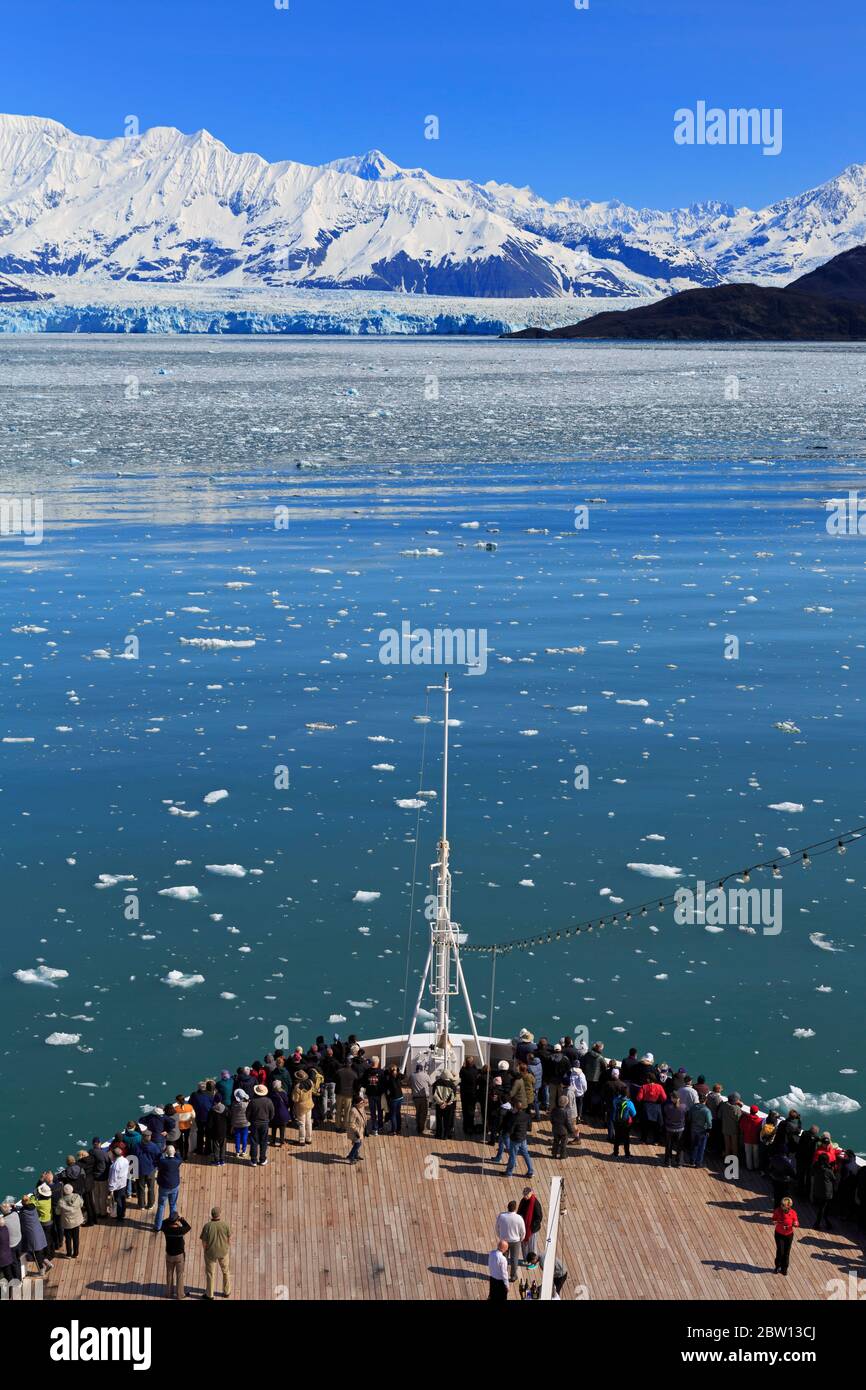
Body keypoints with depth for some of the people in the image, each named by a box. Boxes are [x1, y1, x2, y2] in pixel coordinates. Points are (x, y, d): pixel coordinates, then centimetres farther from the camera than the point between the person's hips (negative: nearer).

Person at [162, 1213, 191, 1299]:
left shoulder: (166, 1229, -19)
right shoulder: (180, 1230, -27)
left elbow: (163, 1223, 6)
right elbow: (188, 1227, -4)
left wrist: (171, 1218, -3)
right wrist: (181, 1218, -4)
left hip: (169, 1255, 3)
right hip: (179, 1255, -3)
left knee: (169, 1274, 19)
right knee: (179, 1275, 12)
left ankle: (169, 1292, 30)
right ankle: (180, 1294, 20)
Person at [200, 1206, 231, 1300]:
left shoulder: (207, 1226, -22)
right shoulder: (226, 1224, -18)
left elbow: (204, 1242, -14)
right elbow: (229, 1239, -7)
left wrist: (205, 1251, 5)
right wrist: (228, 1248, 11)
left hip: (211, 1253, -1)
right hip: (223, 1252, 1)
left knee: (210, 1273, 17)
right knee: (226, 1271, 23)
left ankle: (209, 1294, 29)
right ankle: (227, 1292, 34)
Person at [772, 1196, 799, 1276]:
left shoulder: (793, 1213, -16)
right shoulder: (778, 1211, -16)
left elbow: (796, 1223, -3)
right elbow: (774, 1219, 2)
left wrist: (796, 1224, -27)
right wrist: (774, 1222, -21)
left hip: (789, 1235, 1)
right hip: (779, 1234, -1)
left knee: (786, 1252, 8)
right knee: (780, 1251, -6)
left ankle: (784, 1269, 28)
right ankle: (778, 1267, 19)